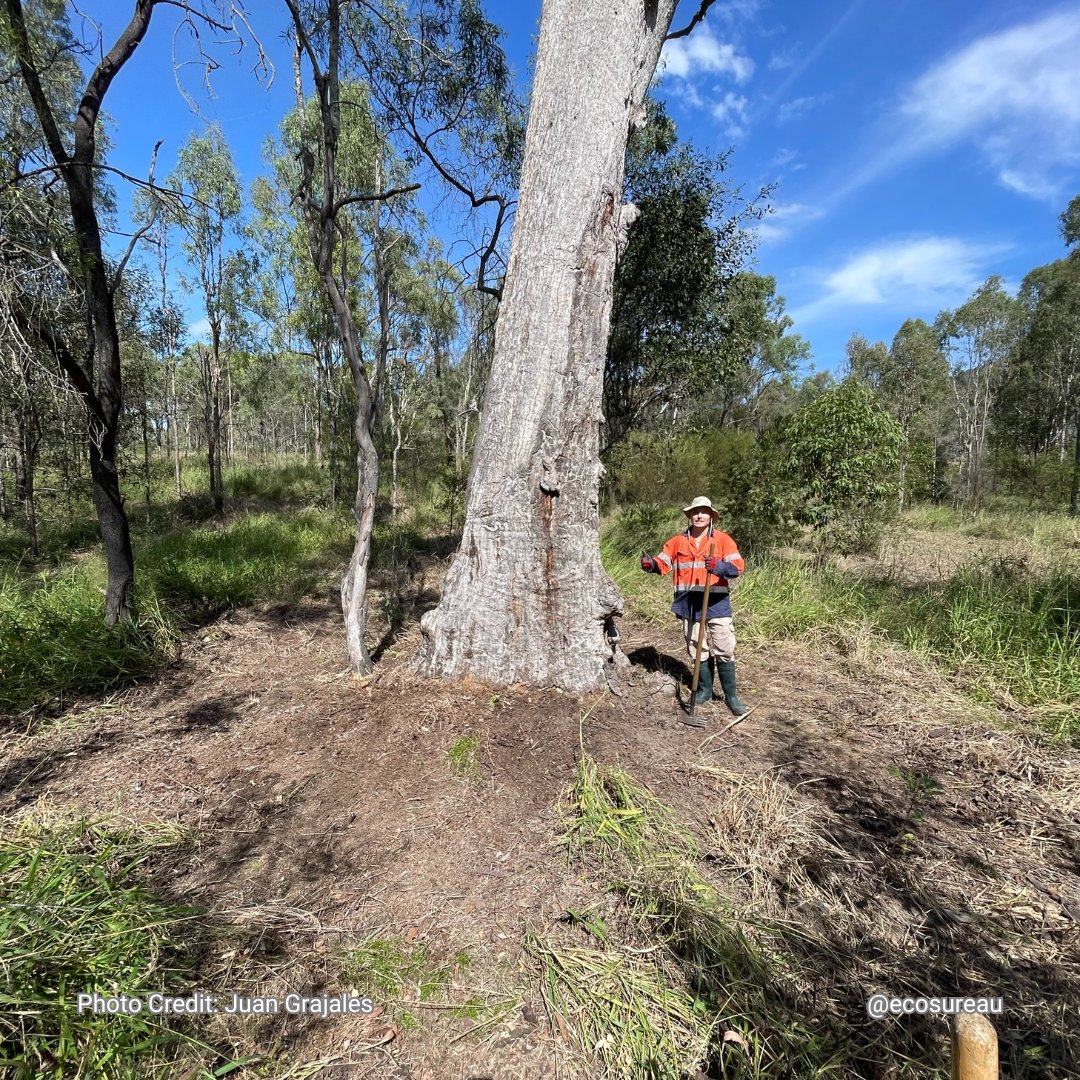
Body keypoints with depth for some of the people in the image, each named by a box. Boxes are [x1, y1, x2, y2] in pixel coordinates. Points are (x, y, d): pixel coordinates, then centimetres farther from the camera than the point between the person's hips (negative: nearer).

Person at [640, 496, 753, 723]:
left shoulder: (723, 539, -3)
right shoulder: (678, 542, 7)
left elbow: (738, 566, -12)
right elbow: (663, 563, 5)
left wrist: (719, 566, -32)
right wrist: (651, 564, -17)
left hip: (716, 603, -3)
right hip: (690, 604, 3)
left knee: (724, 651, 0)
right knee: (698, 651, 14)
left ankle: (731, 696, 11)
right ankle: (704, 690, 29)